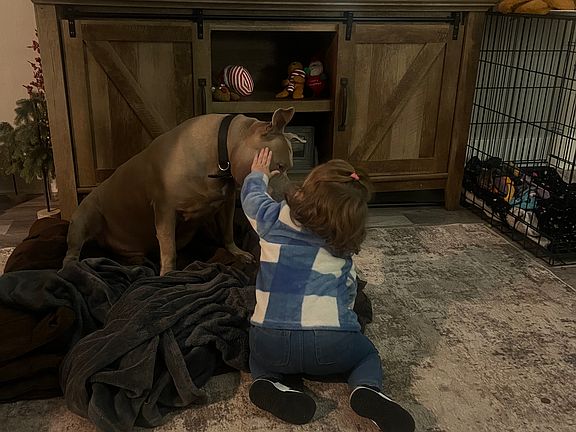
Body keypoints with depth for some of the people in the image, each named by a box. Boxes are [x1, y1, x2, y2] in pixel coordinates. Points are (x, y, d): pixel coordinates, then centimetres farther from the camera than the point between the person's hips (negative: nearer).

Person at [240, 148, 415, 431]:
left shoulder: (274, 218, 9)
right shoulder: (343, 247, 10)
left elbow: (252, 197, 30)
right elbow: (348, 292, 15)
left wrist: (258, 175, 50)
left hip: (271, 343, 1)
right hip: (331, 345, 0)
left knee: (260, 351, 35)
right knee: (367, 353, 29)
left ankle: (267, 382, 4)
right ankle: (367, 389, -1)